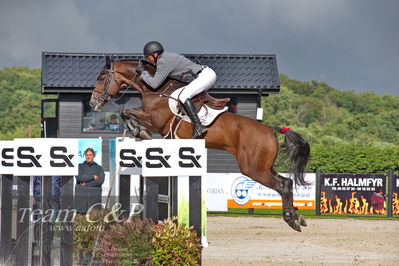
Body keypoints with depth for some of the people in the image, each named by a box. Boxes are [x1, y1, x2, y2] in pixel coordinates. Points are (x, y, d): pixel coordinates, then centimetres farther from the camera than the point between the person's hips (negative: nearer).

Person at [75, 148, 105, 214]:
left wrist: (86, 184, -6)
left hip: (94, 196, 0)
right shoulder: (80, 166, 12)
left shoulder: (99, 168, 12)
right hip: (81, 196, 0)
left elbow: (100, 181, -4)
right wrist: (92, 177, -4)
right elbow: (79, 177, -7)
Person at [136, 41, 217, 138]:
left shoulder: (163, 62, -14)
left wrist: (143, 72, -3)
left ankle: (198, 127, -29)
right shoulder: (166, 57, 15)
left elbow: (154, 84, -17)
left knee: (183, 96, -21)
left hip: (205, 75, -10)